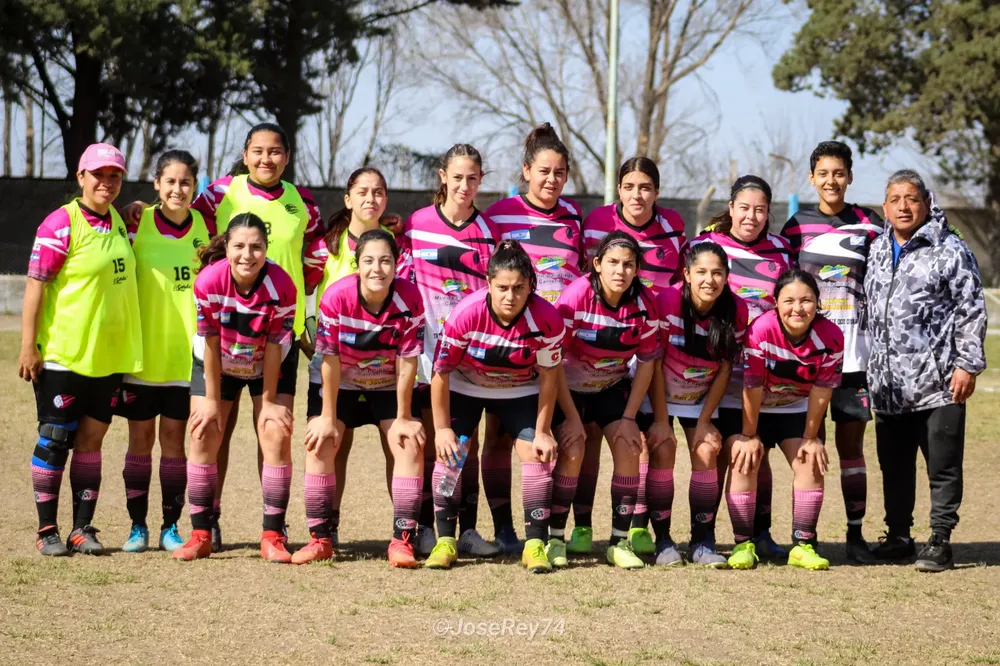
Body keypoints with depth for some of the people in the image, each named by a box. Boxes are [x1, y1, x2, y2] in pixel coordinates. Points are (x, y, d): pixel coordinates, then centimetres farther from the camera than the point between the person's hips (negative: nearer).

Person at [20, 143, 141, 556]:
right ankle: (47, 531, 7)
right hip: (63, 354, -6)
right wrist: (28, 347, -17)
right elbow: (35, 285, -13)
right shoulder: (61, 223, -11)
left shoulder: (117, 220, 10)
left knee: (91, 438, 7)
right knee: (55, 440, 0)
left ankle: (83, 528, 12)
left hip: (109, 356, 6)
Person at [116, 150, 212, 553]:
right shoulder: (137, 224, -6)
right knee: (141, 436, 4)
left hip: (185, 351, 2)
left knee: (174, 435, 5)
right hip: (144, 349, -2)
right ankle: (137, 526, 13)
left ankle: (170, 527, 12)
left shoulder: (203, 225, 3)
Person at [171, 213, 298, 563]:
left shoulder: (281, 286, -29)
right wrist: (212, 400, -14)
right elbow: (211, 343, -19)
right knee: (204, 437, -6)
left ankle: (273, 536, -6)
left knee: (276, 436, -11)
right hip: (217, 365, 1)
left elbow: (274, 347, -21)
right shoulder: (209, 282, -28)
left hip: (265, 367, -1)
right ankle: (200, 534, 2)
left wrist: (268, 401, -14)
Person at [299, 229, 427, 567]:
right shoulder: (336, 297, -26)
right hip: (343, 385, 0)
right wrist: (328, 418, -17)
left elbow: (407, 364, -19)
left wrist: (403, 418, -14)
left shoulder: (409, 300, -24)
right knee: (319, 442, -16)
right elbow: (330, 362, -21)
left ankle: (402, 540, -12)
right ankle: (320, 538, -8)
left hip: (390, 388, 0)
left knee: (410, 445, -16)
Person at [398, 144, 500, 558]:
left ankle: (468, 529, 5)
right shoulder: (417, 224, 1)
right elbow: (402, 277, 6)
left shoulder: (487, 232, 5)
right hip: (427, 344, -1)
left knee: (468, 438, 2)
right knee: (429, 437, 1)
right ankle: (425, 527, 7)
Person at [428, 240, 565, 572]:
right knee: (449, 450, -12)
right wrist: (441, 428, -17)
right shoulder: (466, 314, -32)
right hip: (464, 387, 0)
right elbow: (441, 371, -21)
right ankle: (445, 541, -2)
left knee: (536, 453, -13)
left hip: (521, 391, 1)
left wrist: (542, 431, -13)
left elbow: (549, 375, -16)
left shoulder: (546, 319, -29)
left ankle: (536, 544, -7)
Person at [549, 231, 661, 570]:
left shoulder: (643, 304, -16)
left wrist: (629, 417, -10)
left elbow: (647, 362, -6)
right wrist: (571, 417, -22)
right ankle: (555, 538, -7)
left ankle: (619, 542, -4)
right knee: (572, 451, -20)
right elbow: (553, 359, -22)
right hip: (570, 387, -3)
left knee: (629, 449, -13)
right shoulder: (576, 297, -26)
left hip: (613, 386, 3)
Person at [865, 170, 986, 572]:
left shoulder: (950, 250, -3)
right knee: (894, 466, 12)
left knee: (943, 466, -2)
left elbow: (972, 311, -5)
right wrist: (872, 367, 18)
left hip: (938, 384, -6)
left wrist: (967, 364, -11)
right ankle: (898, 536, 22)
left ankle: (940, 541, 2)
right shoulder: (878, 251, 15)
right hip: (888, 385, 6)